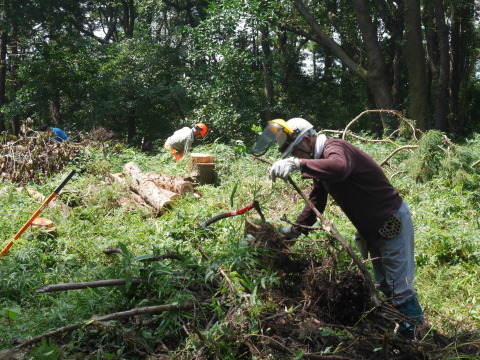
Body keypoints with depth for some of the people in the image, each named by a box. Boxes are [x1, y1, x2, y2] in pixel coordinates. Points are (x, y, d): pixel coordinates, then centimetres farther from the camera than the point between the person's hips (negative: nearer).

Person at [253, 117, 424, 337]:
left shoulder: (335, 148, -23)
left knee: (398, 286, -6)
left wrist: (299, 163, -54)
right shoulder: (320, 161, 9)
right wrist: (295, 230, 7)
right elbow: (316, 202, 15)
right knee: (384, 284, 19)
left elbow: (339, 168, -50)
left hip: (392, 223, -11)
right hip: (372, 228, 11)